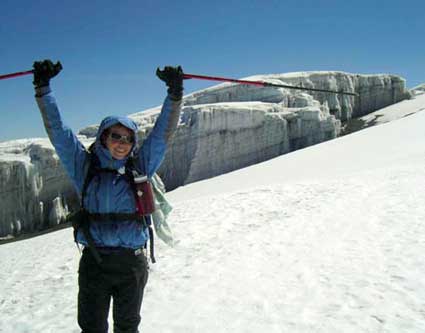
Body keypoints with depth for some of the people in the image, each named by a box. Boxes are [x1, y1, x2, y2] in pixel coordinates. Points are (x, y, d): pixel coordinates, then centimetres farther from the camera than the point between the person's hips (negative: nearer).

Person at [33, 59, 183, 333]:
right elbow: (57, 130, -1)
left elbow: (164, 132, -2)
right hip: (93, 261, -1)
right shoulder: (84, 167, 2)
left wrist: (175, 92, -12)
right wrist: (43, 88, -7)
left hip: (132, 263, 1)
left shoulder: (140, 169, 3)